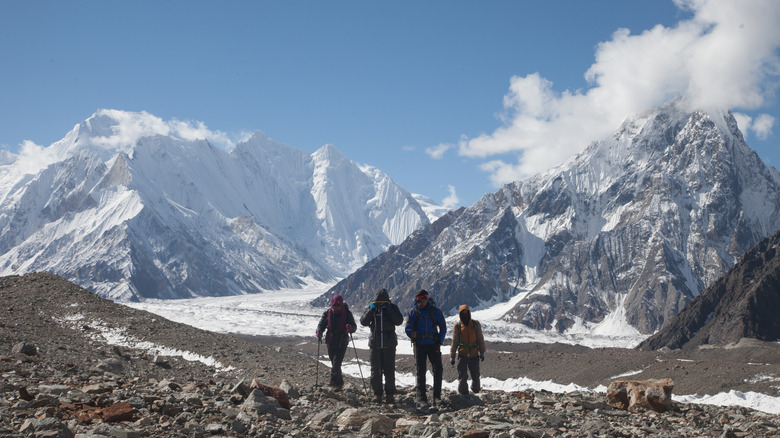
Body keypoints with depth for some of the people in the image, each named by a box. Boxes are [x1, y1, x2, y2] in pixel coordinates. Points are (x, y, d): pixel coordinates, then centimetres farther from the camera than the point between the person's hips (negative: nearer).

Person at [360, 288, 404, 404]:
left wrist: (389, 310, -17)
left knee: (389, 370, 0)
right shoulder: (372, 308, 4)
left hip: (389, 344, -1)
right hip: (375, 344, 1)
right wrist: (371, 310, -16)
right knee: (376, 370, 3)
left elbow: (399, 321, -10)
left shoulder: (392, 308, 2)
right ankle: (377, 393, 12)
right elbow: (363, 322, -6)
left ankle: (389, 394, 7)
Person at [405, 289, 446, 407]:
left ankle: (437, 397, -1)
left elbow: (443, 328, 8)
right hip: (419, 345, 0)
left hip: (433, 345, 0)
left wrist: (439, 343, -2)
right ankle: (422, 398, 8)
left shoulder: (435, 311, 1)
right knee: (421, 372, 2)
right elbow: (408, 329, 5)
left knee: (438, 370, -9)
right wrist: (413, 334, -18)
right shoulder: (413, 312, 3)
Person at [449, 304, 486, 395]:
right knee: (462, 377, -3)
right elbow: (454, 342, 7)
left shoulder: (476, 324, 4)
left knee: (476, 376, 8)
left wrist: (482, 352, -1)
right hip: (462, 356, -1)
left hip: (474, 356, 1)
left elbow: (480, 339, 6)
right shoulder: (457, 326, 3)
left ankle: (476, 393, 27)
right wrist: (452, 357, 6)